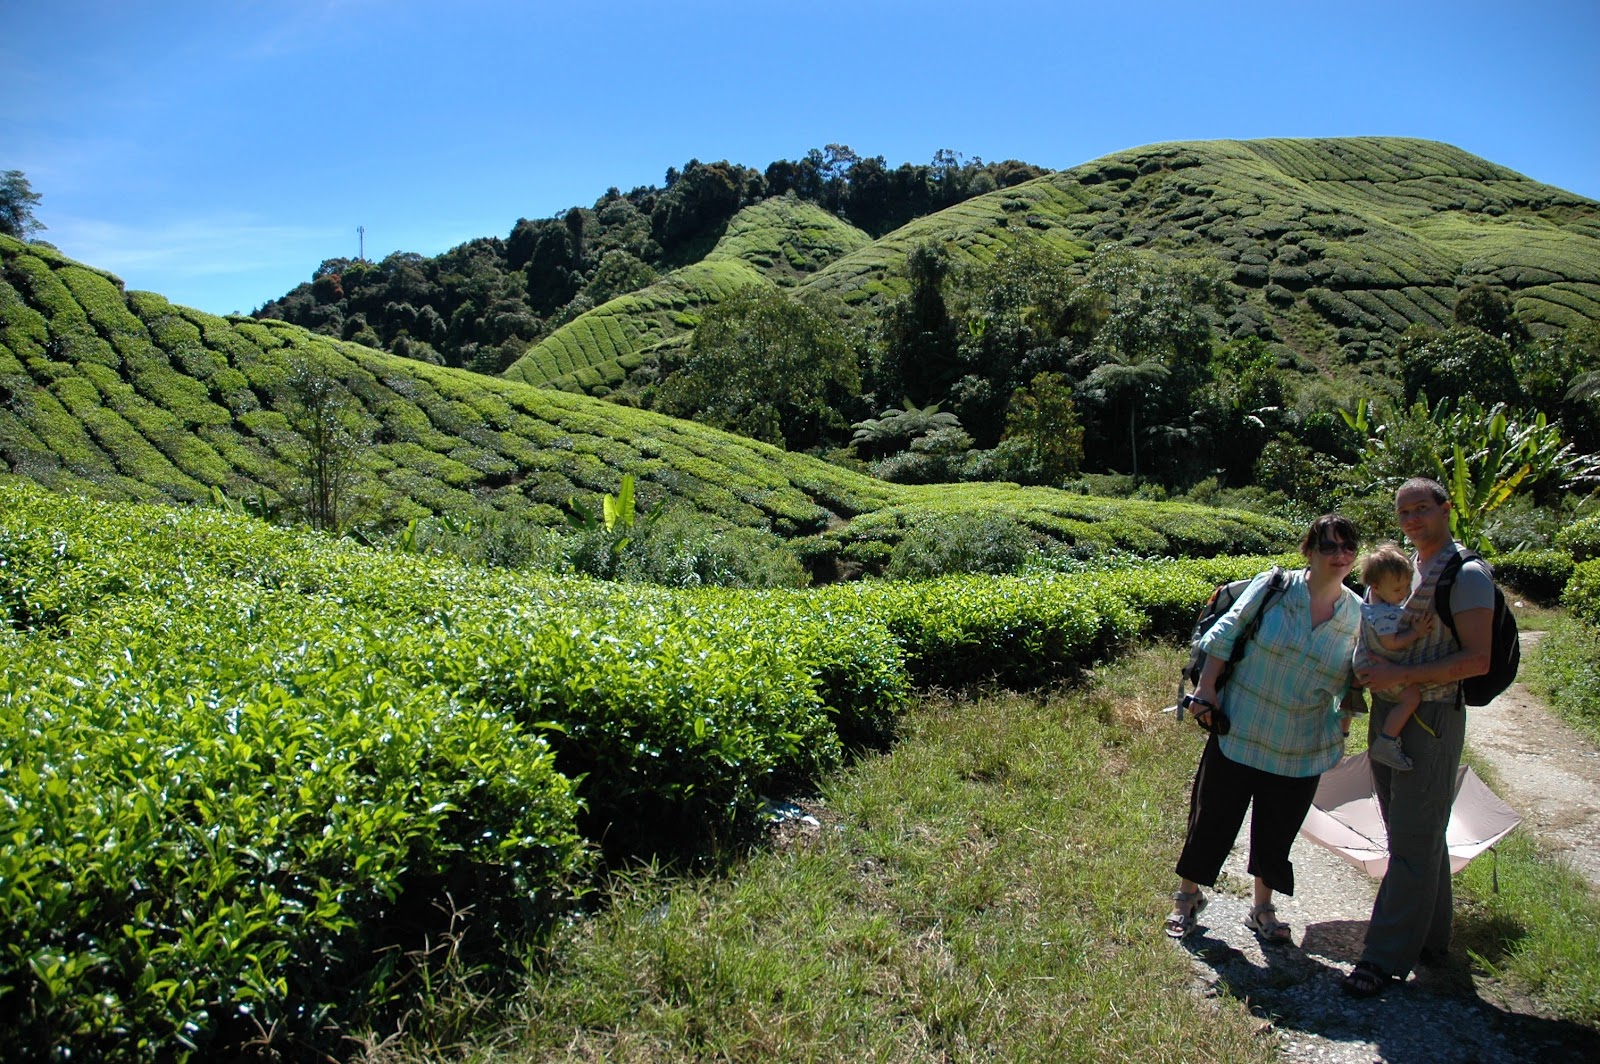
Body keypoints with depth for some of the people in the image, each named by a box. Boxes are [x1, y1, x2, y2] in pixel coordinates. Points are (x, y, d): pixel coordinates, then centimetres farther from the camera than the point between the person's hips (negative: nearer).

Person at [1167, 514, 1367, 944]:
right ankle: (1187, 896, 27)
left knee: (1277, 831, 14)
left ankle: (1262, 908, 35)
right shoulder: (1273, 587, -9)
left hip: (1301, 751, 3)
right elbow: (1225, 633, -6)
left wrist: (1342, 729, 6)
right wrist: (1206, 690, -9)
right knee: (1212, 816, 8)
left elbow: (1353, 683, 10)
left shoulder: (1358, 614, 0)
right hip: (1239, 732, -2)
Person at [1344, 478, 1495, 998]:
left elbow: (1478, 659, -18)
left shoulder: (1467, 575, -10)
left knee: (1414, 842, -3)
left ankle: (1387, 957, 1)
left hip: (1432, 717, -8)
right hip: (1387, 713, 8)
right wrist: (1366, 671, 8)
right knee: (1419, 835, 16)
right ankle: (1429, 939, 28)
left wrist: (1401, 675, -23)